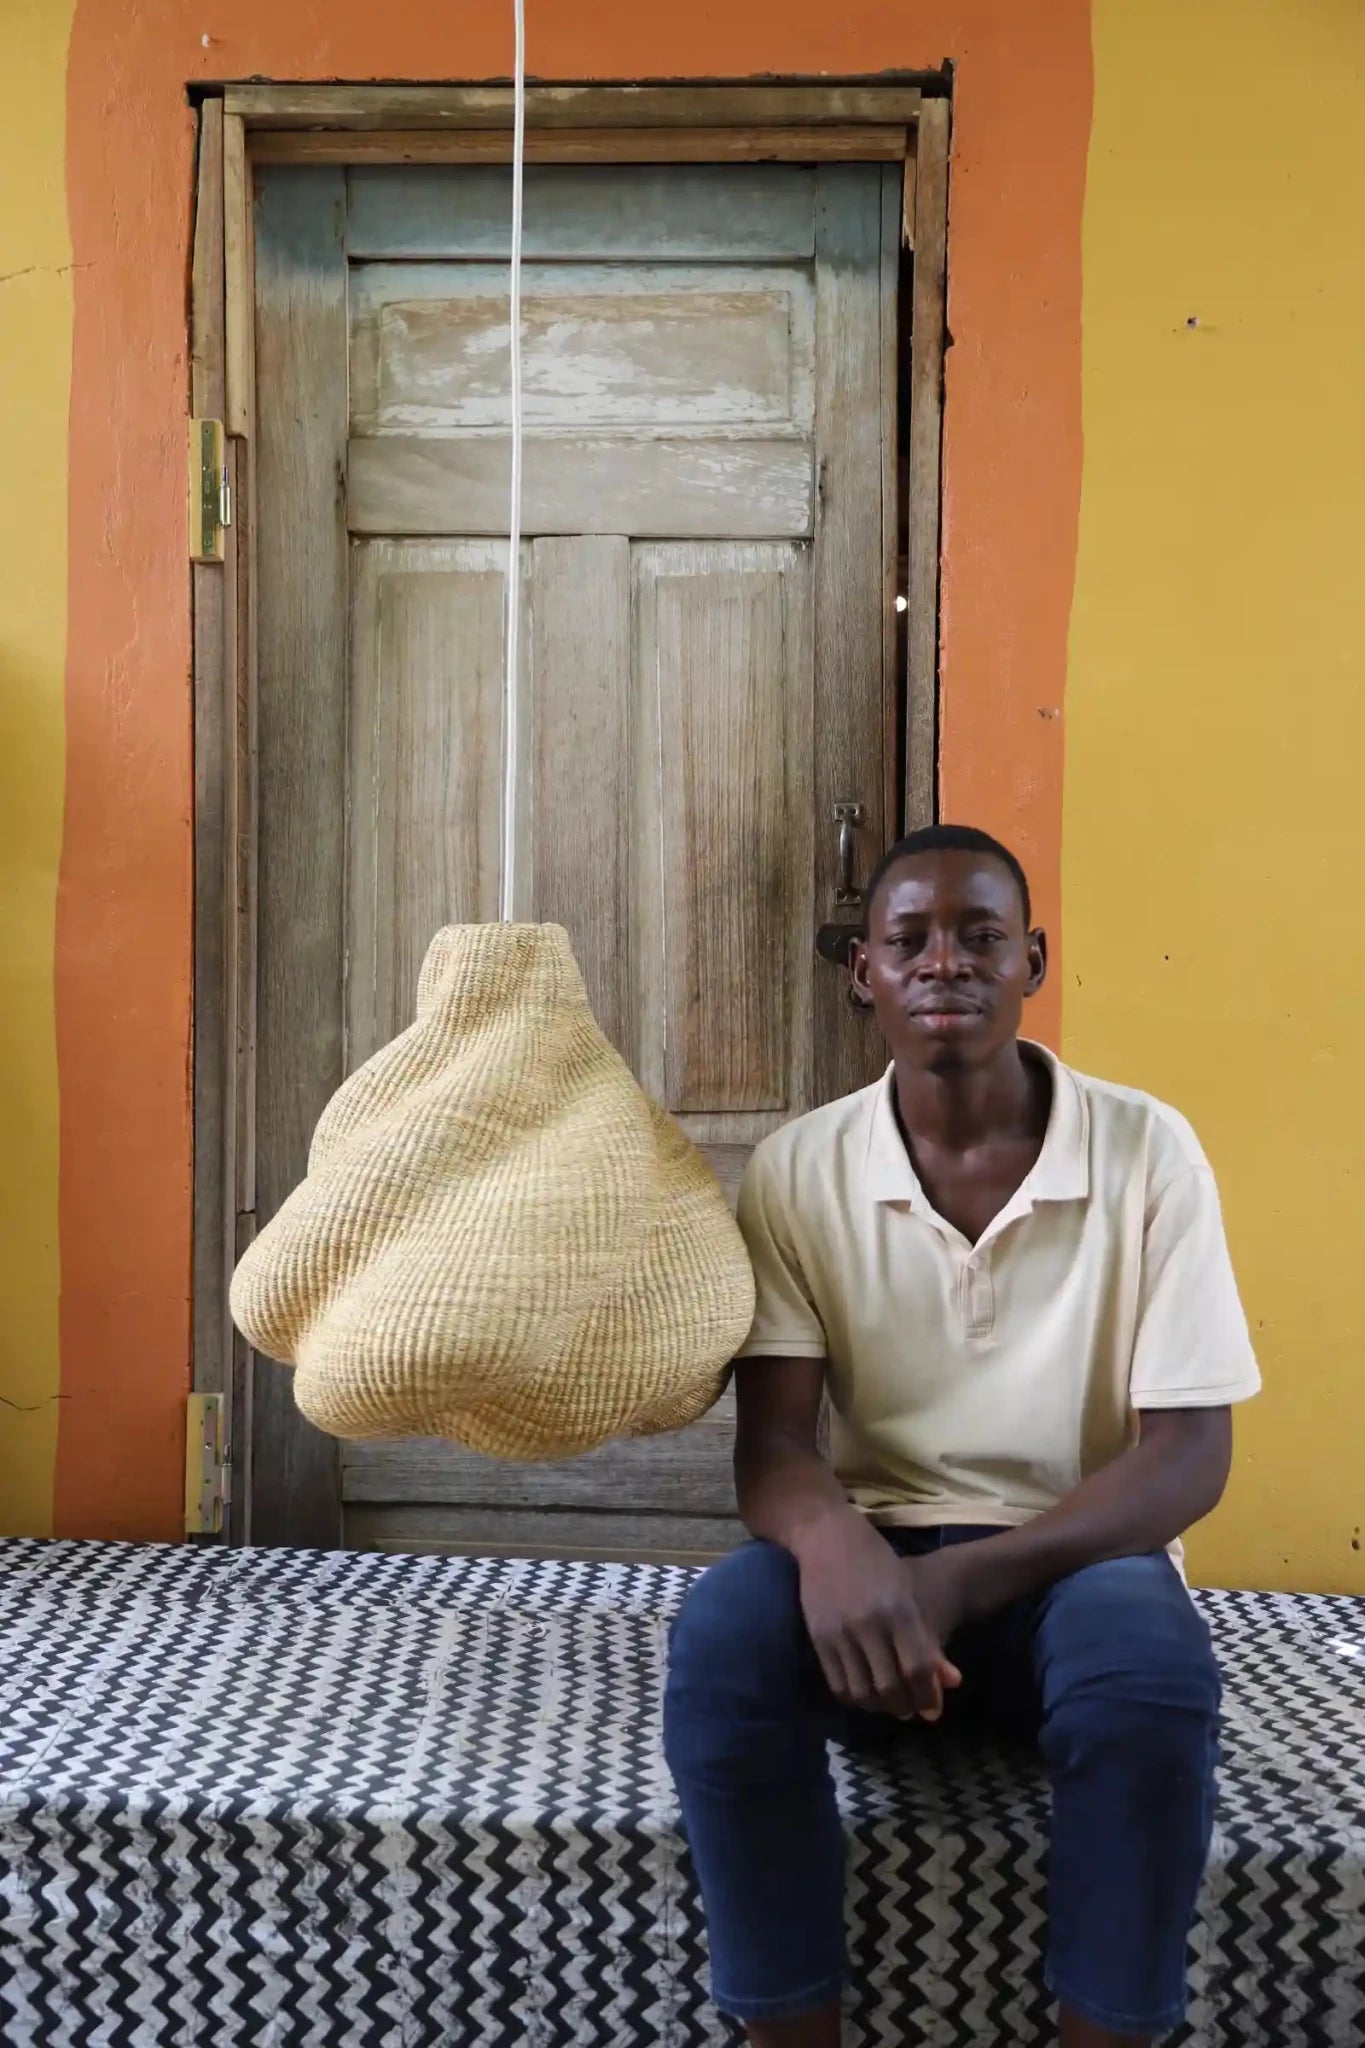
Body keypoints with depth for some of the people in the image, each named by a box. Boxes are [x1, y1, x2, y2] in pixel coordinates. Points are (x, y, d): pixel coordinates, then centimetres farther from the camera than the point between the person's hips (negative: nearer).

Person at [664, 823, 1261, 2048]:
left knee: (1152, 1669, -35)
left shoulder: (1149, 1151, -7)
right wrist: (835, 1544, -34)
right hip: (872, 1561, 1)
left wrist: (966, 1579, -25)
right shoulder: (797, 1171, -3)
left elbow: (1189, 1454, -10)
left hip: (1071, 1564, -1)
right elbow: (771, 1440, -8)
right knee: (723, 1638, -31)